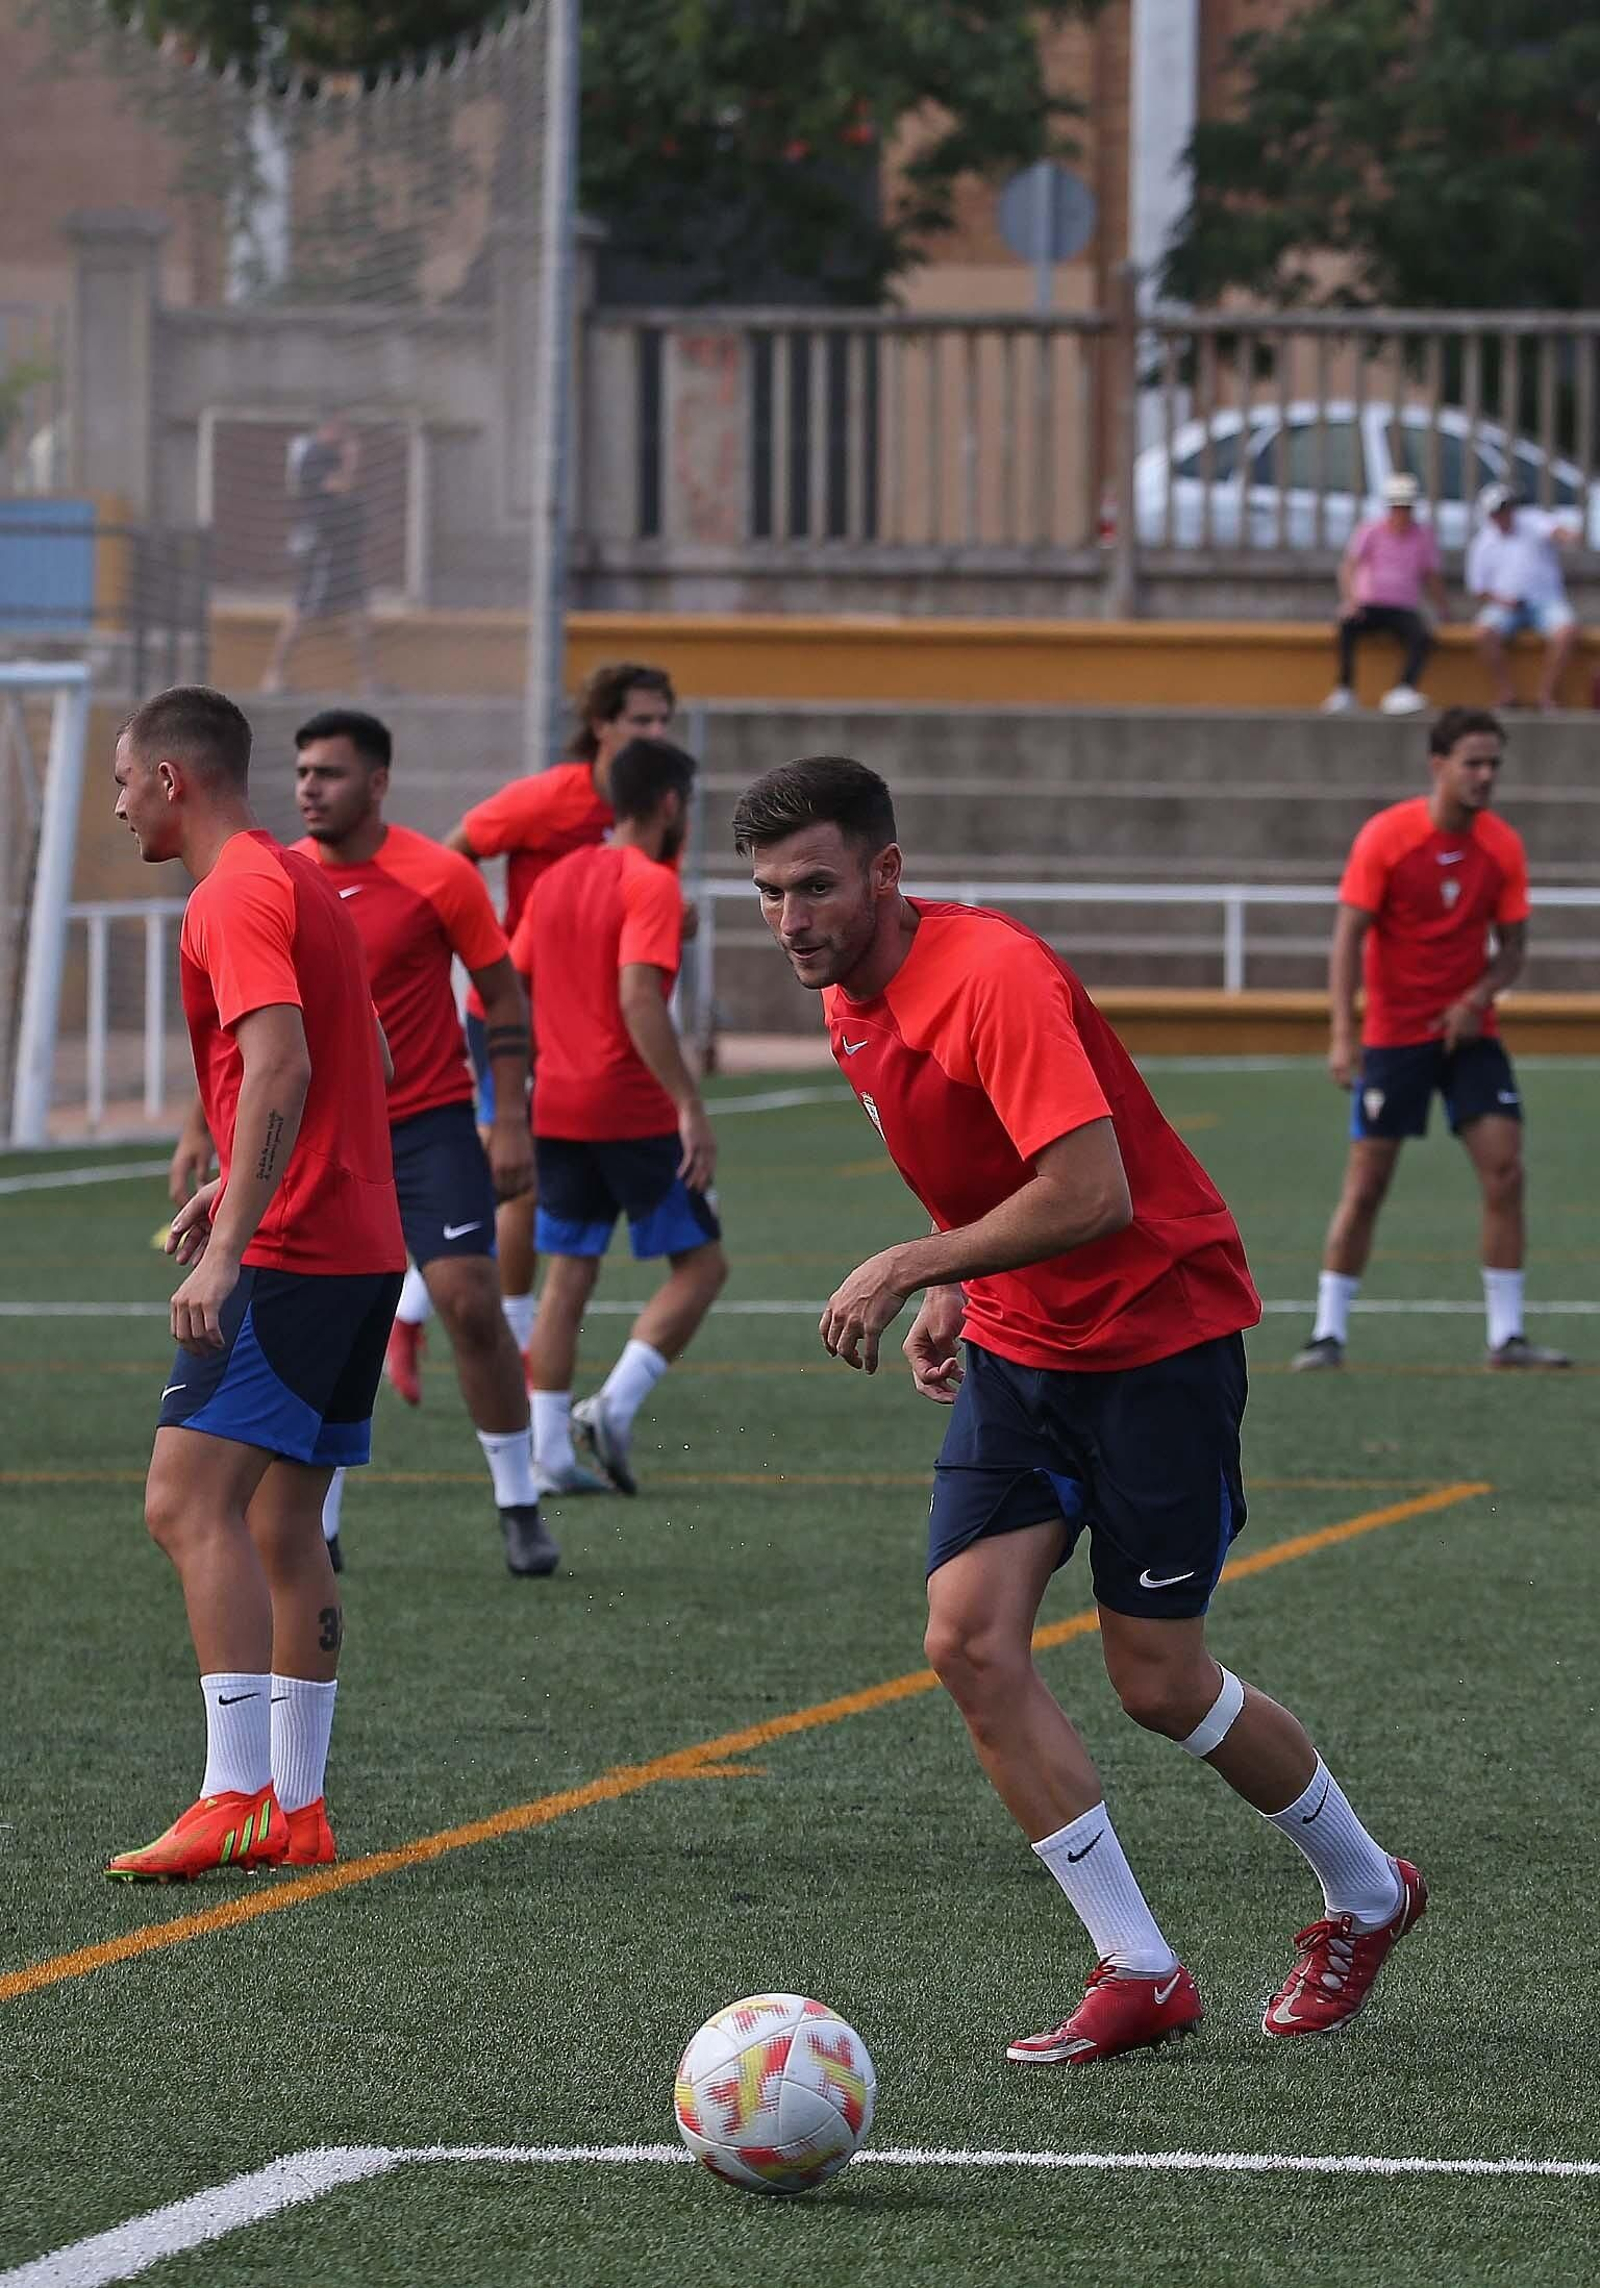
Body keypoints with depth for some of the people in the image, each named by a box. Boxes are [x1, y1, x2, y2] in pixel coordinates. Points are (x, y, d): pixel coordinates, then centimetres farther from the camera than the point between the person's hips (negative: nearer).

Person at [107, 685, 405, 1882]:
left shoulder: (237, 896, -11)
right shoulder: (302, 882, 19)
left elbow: (282, 1071, -24)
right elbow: (371, 1062, 26)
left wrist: (227, 1247, -28)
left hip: (288, 1256, -10)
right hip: (366, 1247, 10)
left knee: (191, 1503, -15)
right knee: (282, 1528, 12)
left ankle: (236, 1798, -23)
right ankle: (296, 1805, 13)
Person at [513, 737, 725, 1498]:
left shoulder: (557, 878, 12)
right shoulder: (651, 885, -11)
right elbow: (638, 999, -22)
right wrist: (691, 1107, -24)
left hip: (556, 1111, 7)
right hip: (633, 1112, -7)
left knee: (568, 1276, 10)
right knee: (700, 1264, 3)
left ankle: (550, 1453, 6)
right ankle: (616, 1405, -12)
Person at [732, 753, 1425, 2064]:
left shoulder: (991, 976, -24)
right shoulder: (850, 1003, 5)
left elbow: (1090, 1190, -31)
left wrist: (914, 1268, -27)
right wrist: (954, 1302, 9)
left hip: (1159, 1333, -8)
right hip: (1019, 1350, 8)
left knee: (1159, 1683, -1)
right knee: (972, 1641, -10)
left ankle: (1367, 1895, 26)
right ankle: (1138, 1972, -4)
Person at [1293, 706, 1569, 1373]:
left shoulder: (1503, 847, -2)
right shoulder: (1385, 837, -12)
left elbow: (1511, 944, 7)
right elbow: (1348, 937, -13)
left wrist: (1479, 997, -13)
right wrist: (1343, 1034, -21)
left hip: (1467, 1031, 3)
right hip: (1392, 1035, -3)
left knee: (1504, 1168, -9)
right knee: (1365, 1185, -1)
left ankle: (1506, 1337, -4)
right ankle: (1329, 1333, 9)